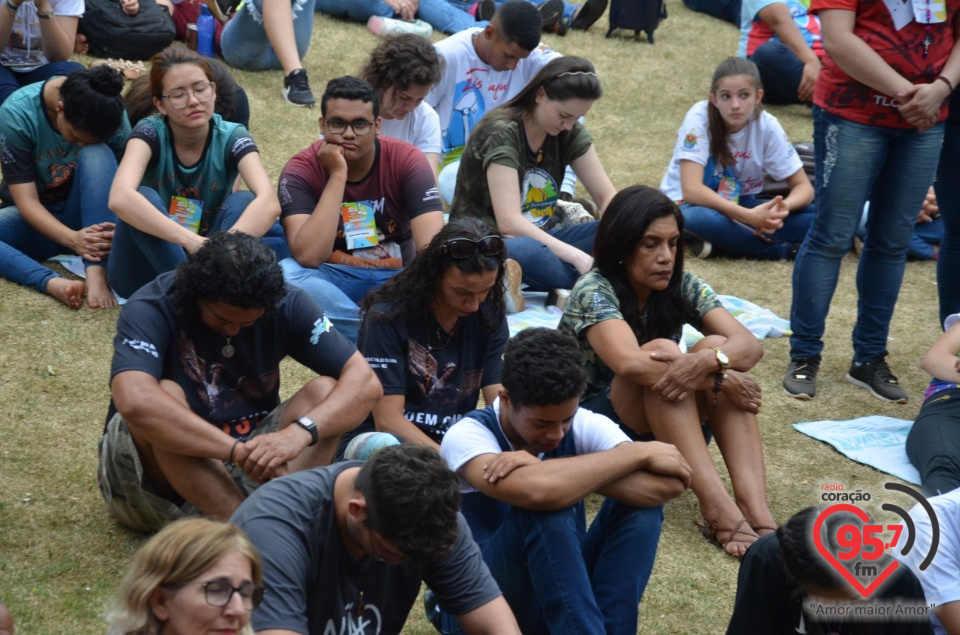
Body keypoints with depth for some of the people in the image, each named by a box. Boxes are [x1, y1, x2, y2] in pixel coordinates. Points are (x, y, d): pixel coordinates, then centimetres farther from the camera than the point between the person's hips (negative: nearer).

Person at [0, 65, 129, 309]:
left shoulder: (111, 115, -18)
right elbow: (26, 201, -23)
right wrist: (72, 239, -39)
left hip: (88, 220, 1)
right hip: (36, 220, -1)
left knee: (97, 154, -31)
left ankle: (96, 274, -41)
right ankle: (54, 283, -47)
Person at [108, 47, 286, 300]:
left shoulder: (231, 137, -10)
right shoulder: (151, 133, -15)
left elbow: (269, 201, -29)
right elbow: (120, 197, -35)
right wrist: (191, 241, -47)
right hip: (147, 268, -2)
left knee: (243, 202, -22)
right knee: (143, 197, -28)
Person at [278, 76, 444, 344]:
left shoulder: (407, 160, -10)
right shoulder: (300, 170, -12)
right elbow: (308, 256, -27)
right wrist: (337, 175, -27)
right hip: (334, 281, 0)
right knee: (286, 273, -33)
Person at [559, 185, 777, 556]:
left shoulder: (681, 286, -2)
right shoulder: (594, 292, -18)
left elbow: (749, 344, -17)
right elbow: (631, 364, -37)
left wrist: (709, 361, -40)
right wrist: (721, 379, -32)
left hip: (661, 427, 5)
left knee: (719, 348, -22)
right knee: (662, 352, -31)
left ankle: (756, 509, -39)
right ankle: (717, 510, -44)